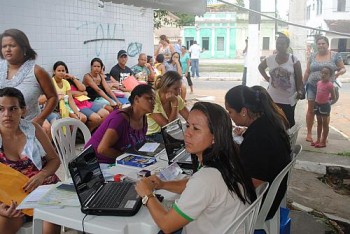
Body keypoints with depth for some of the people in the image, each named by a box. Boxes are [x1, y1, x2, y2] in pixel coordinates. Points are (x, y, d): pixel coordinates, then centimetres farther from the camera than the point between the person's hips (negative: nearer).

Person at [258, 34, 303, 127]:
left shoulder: (294, 60, -8)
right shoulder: (270, 59, 0)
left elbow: (299, 78, -3)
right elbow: (260, 67, 20)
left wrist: (299, 91, -9)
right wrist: (266, 77, 7)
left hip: (289, 99, -3)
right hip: (272, 98, 3)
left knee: (289, 124, 7)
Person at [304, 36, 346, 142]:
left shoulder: (335, 55, 0)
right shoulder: (312, 56, 6)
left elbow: (343, 69, 4)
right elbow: (307, 72, 11)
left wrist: (338, 73, -18)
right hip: (312, 87, 1)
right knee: (311, 110, 3)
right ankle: (309, 133, 13)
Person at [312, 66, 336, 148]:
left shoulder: (329, 85, -16)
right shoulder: (319, 82, 4)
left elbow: (333, 97, -12)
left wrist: (325, 99, -2)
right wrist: (319, 99, 3)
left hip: (325, 105, -7)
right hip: (317, 104, 7)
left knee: (325, 123, 3)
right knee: (319, 123, 15)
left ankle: (323, 141, 10)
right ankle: (318, 140, 25)